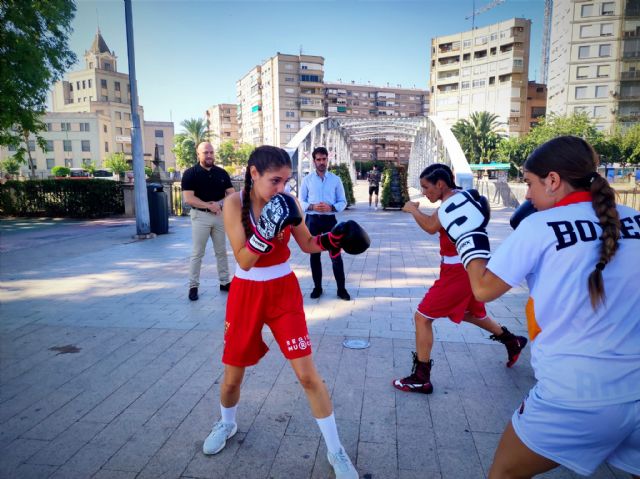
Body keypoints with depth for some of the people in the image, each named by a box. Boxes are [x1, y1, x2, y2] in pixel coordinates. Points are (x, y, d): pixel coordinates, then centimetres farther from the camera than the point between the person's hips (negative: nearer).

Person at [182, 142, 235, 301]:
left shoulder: (222, 173, 6)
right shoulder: (190, 173, -6)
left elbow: (232, 194, 4)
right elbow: (188, 199, -14)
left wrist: (219, 204, -14)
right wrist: (209, 206, -17)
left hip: (220, 215, 4)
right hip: (201, 216, -4)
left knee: (221, 251, 12)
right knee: (197, 253, 2)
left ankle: (225, 282, 22)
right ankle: (193, 286, 10)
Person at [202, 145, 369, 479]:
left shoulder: (286, 202, -7)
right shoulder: (235, 204, -15)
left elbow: (307, 244, 5)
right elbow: (243, 261, -21)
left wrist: (332, 239, -14)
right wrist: (266, 232, -37)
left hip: (284, 291, 1)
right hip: (246, 294, 0)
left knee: (308, 375, -2)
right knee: (232, 375, 13)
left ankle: (336, 451, 14)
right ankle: (227, 424, 46)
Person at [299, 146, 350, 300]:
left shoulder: (336, 179, 3)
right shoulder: (307, 179, 3)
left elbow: (343, 202, 4)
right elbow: (301, 202, 3)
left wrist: (331, 207, -16)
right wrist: (312, 206, -17)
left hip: (330, 219, -1)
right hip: (312, 220, 1)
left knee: (336, 255, -1)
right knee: (314, 255, 9)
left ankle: (341, 288, 9)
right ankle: (317, 287, 23)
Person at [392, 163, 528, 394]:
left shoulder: (452, 198, -18)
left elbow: (431, 227, -28)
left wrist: (412, 209, -14)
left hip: (458, 271, -10)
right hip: (466, 267, 10)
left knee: (422, 317, -7)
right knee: (470, 313, 31)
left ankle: (421, 379, 1)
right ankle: (513, 342, 50)